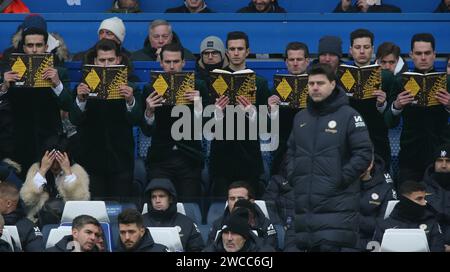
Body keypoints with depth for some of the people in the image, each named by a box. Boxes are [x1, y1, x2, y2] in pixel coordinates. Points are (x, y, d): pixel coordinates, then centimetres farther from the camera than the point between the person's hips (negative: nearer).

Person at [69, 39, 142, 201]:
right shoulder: (83, 87, 2)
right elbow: (75, 120, -7)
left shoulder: (129, 87, 1)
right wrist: (80, 100, -28)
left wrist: (130, 101, -30)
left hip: (121, 161, 0)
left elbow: (136, 120, -10)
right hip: (92, 159, 0)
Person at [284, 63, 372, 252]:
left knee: (333, 247, -11)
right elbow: (291, 151, 26)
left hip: (337, 204, -6)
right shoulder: (301, 118, 18)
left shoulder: (348, 116, -2)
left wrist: (341, 179, -13)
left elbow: (363, 153, -7)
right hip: (303, 203, 6)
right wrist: (293, 176, 10)